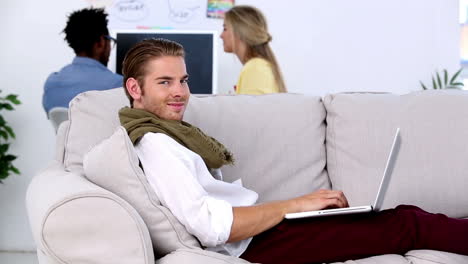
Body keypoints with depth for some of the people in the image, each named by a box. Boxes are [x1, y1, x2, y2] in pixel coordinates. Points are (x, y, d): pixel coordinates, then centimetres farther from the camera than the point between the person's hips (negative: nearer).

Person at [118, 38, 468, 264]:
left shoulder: (164, 133, 14)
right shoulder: (154, 145, -17)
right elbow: (210, 226, -26)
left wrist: (298, 204, 3)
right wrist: (296, 205, -18)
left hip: (253, 230, 9)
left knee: (400, 218, 9)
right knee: (406, 224, -5)